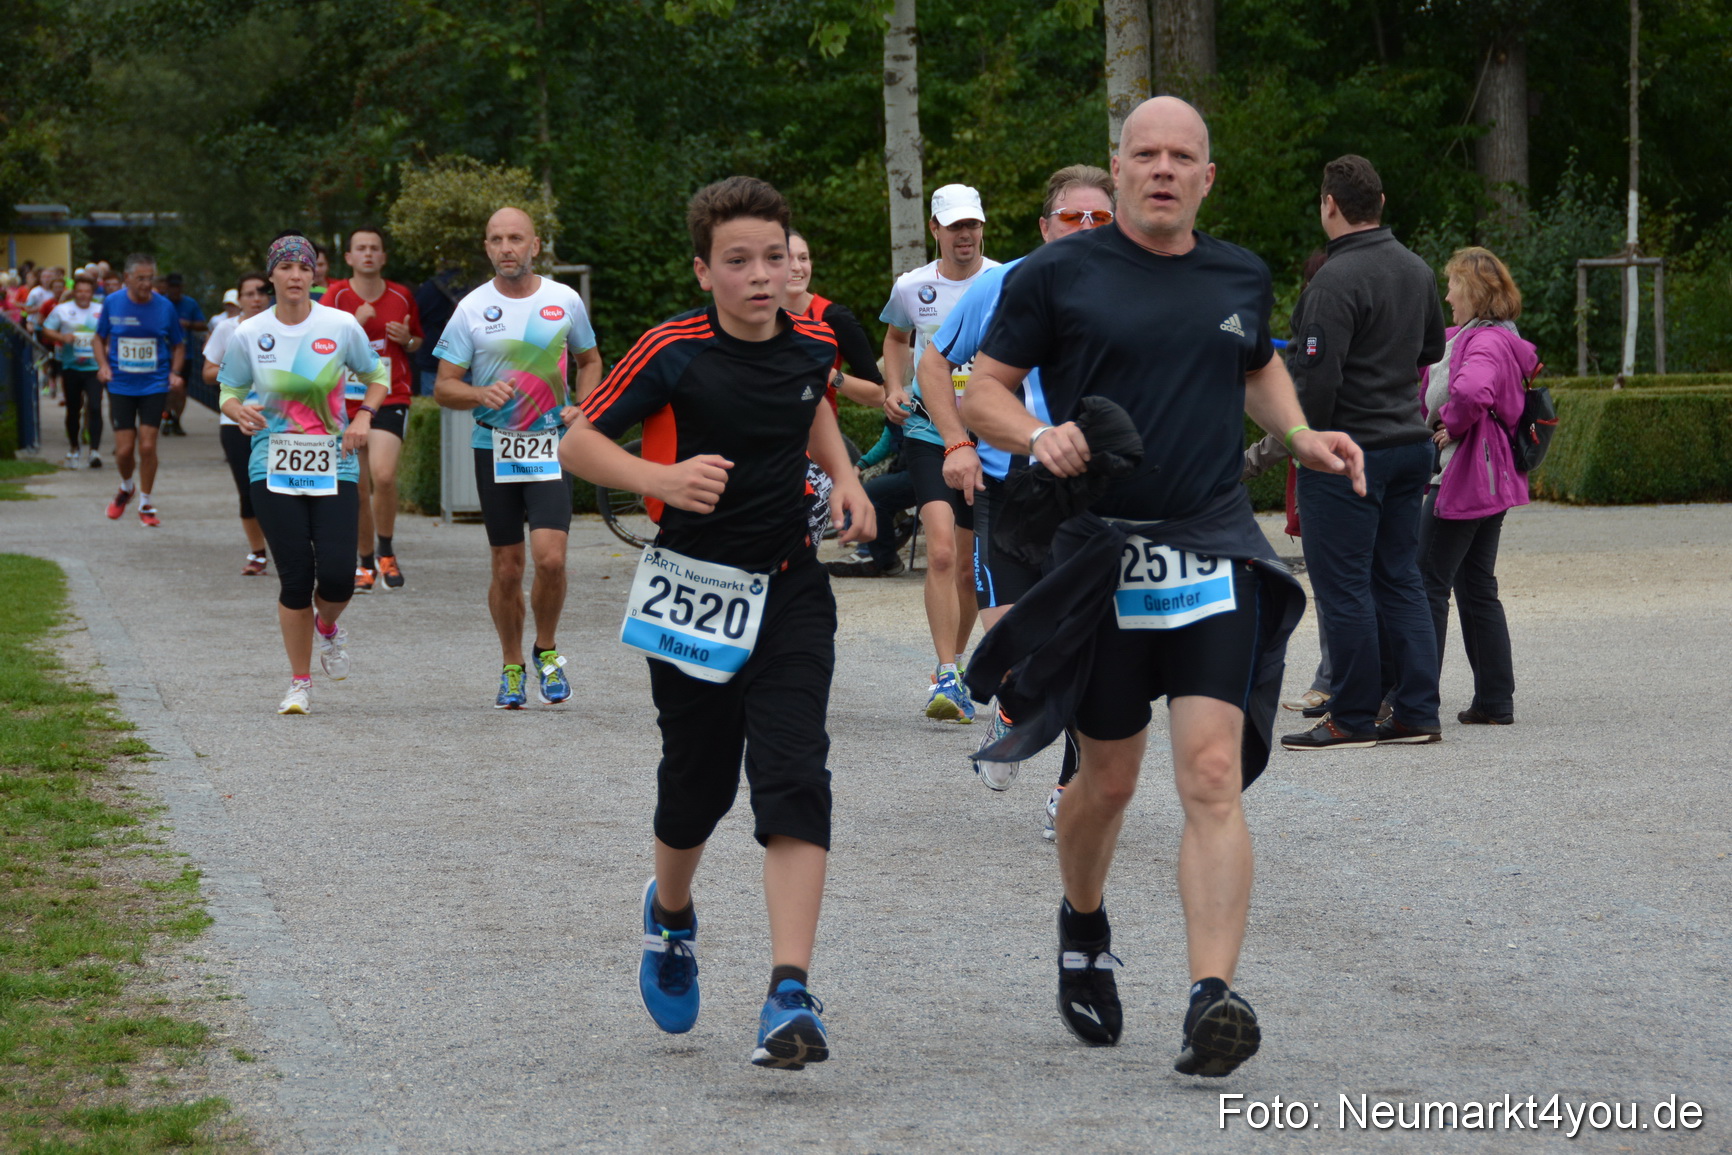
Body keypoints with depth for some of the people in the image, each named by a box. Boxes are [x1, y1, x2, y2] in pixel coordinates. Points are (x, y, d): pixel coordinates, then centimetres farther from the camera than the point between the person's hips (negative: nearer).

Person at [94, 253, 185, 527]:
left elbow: (178, 345, 9)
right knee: (124, 449, -2)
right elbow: (100, 338, 12)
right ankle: (126, 488, 31)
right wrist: (103, 365, -5)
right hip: (121, 386, 1)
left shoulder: (164, 307, -3)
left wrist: (174, 373, -6)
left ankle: (145, 504, 10)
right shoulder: (112, 304, -2)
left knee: (147, 445, -7)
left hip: (154, 385, -1)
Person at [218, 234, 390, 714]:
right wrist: (240, 411, -13)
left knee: (337, 575, -11)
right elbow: (229, 391, 10)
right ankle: (299, 683, 14)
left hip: (334, 467, 0)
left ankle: (327, 627, 27)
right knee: (295, 579, -3)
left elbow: (377, 376, 12)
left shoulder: (341, 326, -2)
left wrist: (364, 417, -5)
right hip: (274, 470, 0)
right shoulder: (248, 334, 0)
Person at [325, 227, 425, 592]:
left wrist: (407, 340, -4)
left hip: (391, 399, -1)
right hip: (348, 401, 1)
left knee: (383, 474, -23)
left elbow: (417, 341, 19)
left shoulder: (402, 297, 5)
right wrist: (355, 323, -23)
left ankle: (387, 553, -4)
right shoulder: (336, 295, 0)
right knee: (358, 490, 5)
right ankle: (366, 564, 22)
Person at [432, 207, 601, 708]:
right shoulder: (472, 309, -2)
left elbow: (590, 359, 18)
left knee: (550, 557, -16)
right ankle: (512, 667, 23)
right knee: (507, 569, 5)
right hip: (494, 446, 0)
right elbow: (443, 387, 0)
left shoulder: (565, 300, 2)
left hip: (551, 446, 0)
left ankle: (546, 651, 8)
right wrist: (481, 394, -20)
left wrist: (581, 408, 0)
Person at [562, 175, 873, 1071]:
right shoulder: (674, 352, -11)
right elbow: (579, 444, -7)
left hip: (789, 590, 2)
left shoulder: (812, 345, 2)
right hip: (694, 588, -2)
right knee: (697, 787, 10)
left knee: (794, 780, -14)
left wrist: (845, 478, 10)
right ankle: (671, 913, 45)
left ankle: (790, 996, -19)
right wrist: (662, 478, -23)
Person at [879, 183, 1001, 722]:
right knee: (941, 552, -18)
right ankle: (947, 679, -20)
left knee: (969, 564, 8)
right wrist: (895, 390, 6)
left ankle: (953, 665, 29)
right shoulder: (912, 288, 2)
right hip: (927, 433, -1)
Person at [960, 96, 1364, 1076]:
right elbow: (983, 389, 3)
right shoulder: (1058, 275, 1)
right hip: (1099, 554, -1)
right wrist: (1038, 436, -16)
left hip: (1214, 553, 1)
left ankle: (1214, 1001, -22)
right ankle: (1084, 929, 41)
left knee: (1214, 776, -14)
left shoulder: (1242, 278, 12)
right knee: (1109, 780, 10)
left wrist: (1301, 435, 13)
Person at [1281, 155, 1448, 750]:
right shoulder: (1417, 270, 8)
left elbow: (1317, 376, -22)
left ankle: (1354, 718, 3)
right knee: (1399, 579, 12)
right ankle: (1416, 714, 12)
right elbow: (1433, 347, 24)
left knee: (1343, 585, -1)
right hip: (1410, 442, 8)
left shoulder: (1336, 281, -19)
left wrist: (1306, 437, -8)